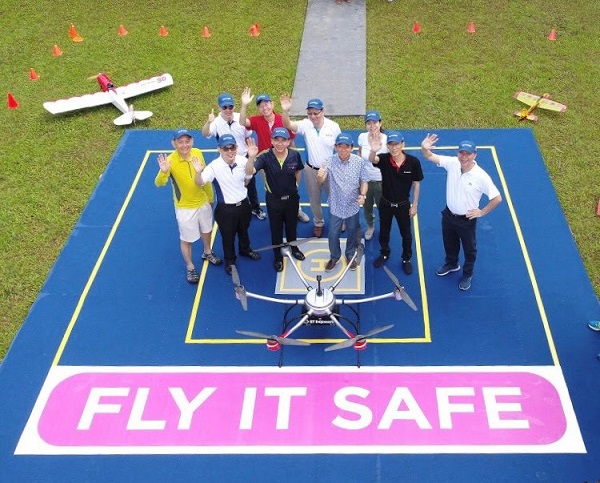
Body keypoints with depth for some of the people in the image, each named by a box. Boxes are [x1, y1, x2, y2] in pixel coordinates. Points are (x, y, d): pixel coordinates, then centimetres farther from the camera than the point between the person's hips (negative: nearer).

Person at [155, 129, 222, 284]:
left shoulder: (198, 153, -14)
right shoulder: (170, 161, -27)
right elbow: (159, 183, -40)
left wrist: (210, 197, 13)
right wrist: (163, 172, -61)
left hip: (203, 202, 5)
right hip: (184, 207, -5)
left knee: (206, 229, 28)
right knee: (186, 239, 12)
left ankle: (207, 253, 57)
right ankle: (190, 268, 36)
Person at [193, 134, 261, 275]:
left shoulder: (242, 160, -17)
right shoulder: (214, 166, -25)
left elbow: (248, 174, -33)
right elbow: (200, 182, -31)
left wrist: (251, 157, -51)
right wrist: (198, 172, -55)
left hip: (243, 204, 3)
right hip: (225, 208, -3)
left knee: (243, 231, 30)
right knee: (228, 236, 17)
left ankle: (245, 250, 59)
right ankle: (230, 261, 42)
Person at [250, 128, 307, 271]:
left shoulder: (295, 155, -16)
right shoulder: (265, 157, -24)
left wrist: (295, 185, 6)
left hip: (292, 198, 2)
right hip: (274, 199, -2)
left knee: (291, 226, 24)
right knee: (276, 229, 15)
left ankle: (293, 248, 51)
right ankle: (278, 256, 37)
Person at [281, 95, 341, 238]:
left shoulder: (333, 126, -15)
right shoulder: (306, 125, -14)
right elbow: (288, 125, -31)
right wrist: (285, 111, -51)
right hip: (312, 169, 1)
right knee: (314, 199, 18)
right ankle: (318, 223, 41)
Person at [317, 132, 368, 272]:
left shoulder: (359, 161, -13)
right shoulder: (330, 161, -17)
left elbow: (364, 181, -3)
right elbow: (321, 180, -30)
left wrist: (363, 194, -22)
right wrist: (320, 176, -54)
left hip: (352, 206, 1)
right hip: (336, 206, -1)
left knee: (352, 232, 19)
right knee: (333, 234, 11)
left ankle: (350, 255, 44)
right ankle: (334, 257, 36)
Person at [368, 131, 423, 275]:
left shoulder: (413, 161, -21)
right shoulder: (384, 159, -22)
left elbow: (416, 183, -9)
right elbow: (372, 160, -45)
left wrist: (414, 205, -4)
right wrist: (373, 151, -70)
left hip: (403, 205, -1)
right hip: (385, 203, 1)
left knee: (406, 234, 17)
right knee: (384, 232, 23)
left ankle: (407, 259, 41)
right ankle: (384, 254, 49)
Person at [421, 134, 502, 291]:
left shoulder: (481, 176, -28)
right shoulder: (452, 163, -17)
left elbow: (497, 198, -20)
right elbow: (430, 157, -19)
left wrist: (482, 212, -13)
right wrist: (424, 148, -42)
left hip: (467, 220, -4)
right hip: (449, 215, 4)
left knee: (469, 249, 20)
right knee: (449, 244, 29)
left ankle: (467, 275, 45)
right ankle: (451, 264, 58)